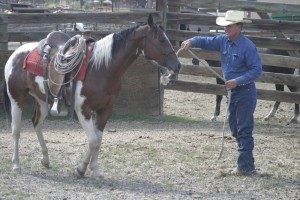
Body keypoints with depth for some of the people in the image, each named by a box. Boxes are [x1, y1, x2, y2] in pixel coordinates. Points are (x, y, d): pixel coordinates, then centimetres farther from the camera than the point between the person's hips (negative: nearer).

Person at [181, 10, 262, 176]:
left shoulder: (247, 46, -18)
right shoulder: (224, 41, 4)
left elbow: (256, 69, -18)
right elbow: (206, 42, 9)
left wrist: (237, 81, -24)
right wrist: (192, 41, -11)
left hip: (245, 91, -9)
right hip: (233, 91, 9)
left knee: (244, 129, -7)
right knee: (234, 127, 14)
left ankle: (245, 167, -3)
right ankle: (246, 163, 23)